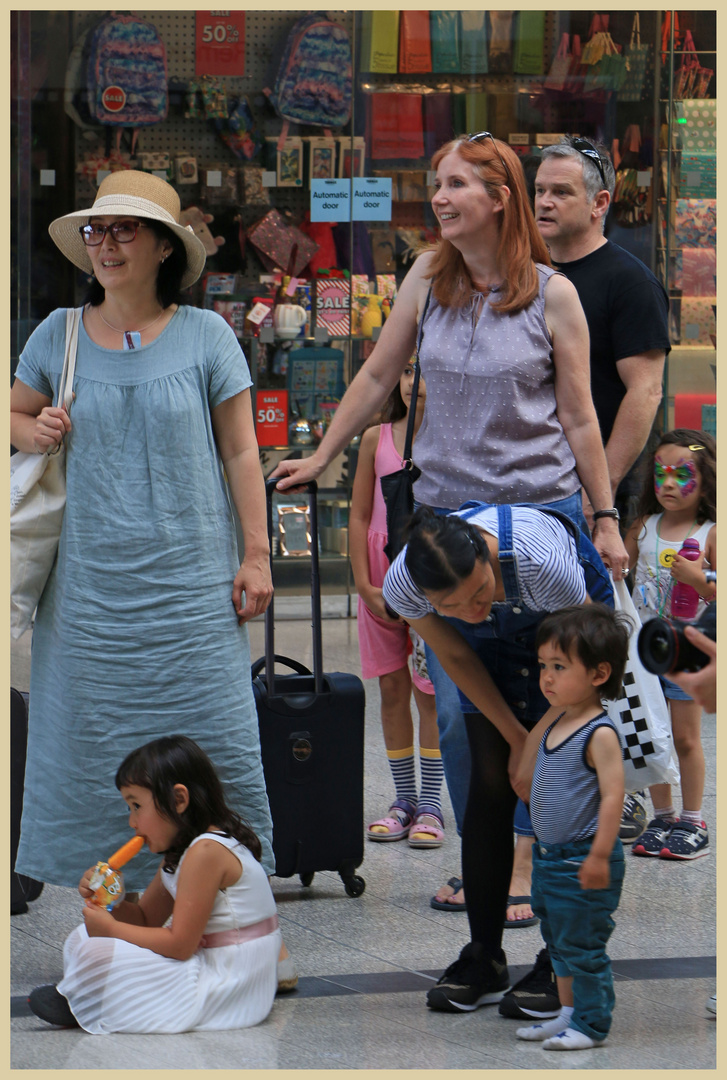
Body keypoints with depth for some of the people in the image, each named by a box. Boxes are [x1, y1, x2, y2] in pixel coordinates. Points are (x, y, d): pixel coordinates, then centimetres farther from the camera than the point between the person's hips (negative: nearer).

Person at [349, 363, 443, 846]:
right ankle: (404, 800, 15)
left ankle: (431, 804, 6)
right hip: (381, 571, 3)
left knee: (431, 689, -1)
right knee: (392, 688, 6)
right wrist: (366, 585, -2)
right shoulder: (376, 439, 5)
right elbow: (359, 516, 6)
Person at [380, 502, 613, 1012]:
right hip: (492, 645, 3)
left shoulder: (542, 561, -42)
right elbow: (456, 657, -11)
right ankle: (484, 962, 2)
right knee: (491, 785, -6)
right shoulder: (401, 584, -32)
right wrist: (516, 739, -8)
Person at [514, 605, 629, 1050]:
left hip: (584, 860, -9)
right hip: (550, 857, 9)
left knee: (582, 944, -1)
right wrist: (546, 716, 13)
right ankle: (569, 1013, 31)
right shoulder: (558, 722, 8)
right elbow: (527, 771, 21)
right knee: (559, 940, 18)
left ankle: (591, 1024, 10)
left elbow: (613, 795, -22)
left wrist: (600, 855, -25)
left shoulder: (600, 733, -19)